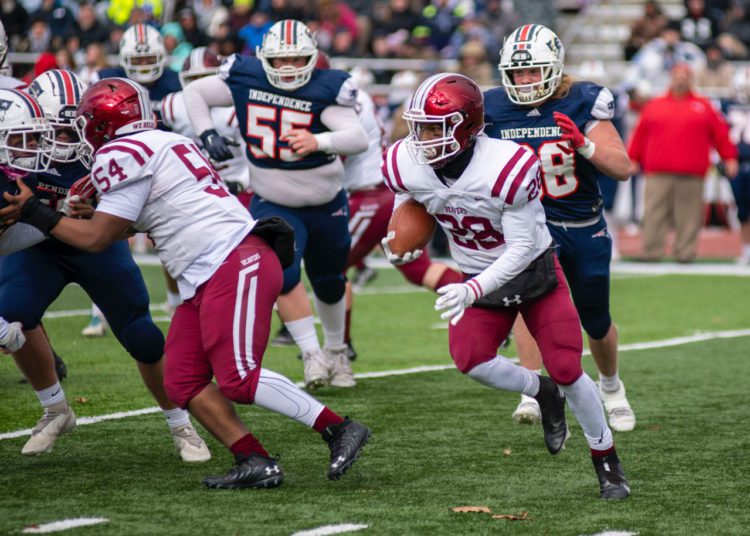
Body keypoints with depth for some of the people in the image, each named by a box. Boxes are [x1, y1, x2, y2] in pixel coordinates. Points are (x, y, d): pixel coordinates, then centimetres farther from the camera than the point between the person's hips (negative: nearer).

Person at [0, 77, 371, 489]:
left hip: (235, 265, -10)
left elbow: (96, 238, -5)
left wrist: (33, 213, 4)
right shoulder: (163, 145, 22)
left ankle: (340, 431, -13)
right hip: (205, 282, 10)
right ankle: (255, 462, -4)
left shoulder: (124, 154, -7)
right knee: (182, 382, 3)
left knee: (238, 380, -16)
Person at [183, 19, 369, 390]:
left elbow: (358, 138, -35)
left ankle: (336, 352, 41)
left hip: (326, 205, 0)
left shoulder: (324, 89, -21)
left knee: (329, 285, 16)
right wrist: (207, 134, -14)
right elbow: (194, 92, 1)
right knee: (282, 275, -23)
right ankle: (312, 356, -15)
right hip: (273, 206, 0)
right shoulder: (246, 79, -13)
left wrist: (318, 141, -53)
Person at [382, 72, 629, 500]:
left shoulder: (507, 168, -31)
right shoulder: (407, 166, -17)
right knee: (468, 359, -21)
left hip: (534, 272, -4)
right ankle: (544, 394, 9)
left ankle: (609, 465, 14)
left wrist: (473, 290, -36)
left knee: (567, 370, -7)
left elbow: (520, 249, -26)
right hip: (478, 279, 4)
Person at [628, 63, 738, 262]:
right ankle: (651, 252, -1)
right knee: (654, 215, -3)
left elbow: (721, 133, 12)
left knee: (689, 216, -1)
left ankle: (685, 252, 5)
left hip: (691, 174, 0)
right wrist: (633, 159, 11)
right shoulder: (654, 105, 14)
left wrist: (729, 158, 7)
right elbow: (640, 134, 15)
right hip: (658, 173, 0)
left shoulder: (703, 106, 12)